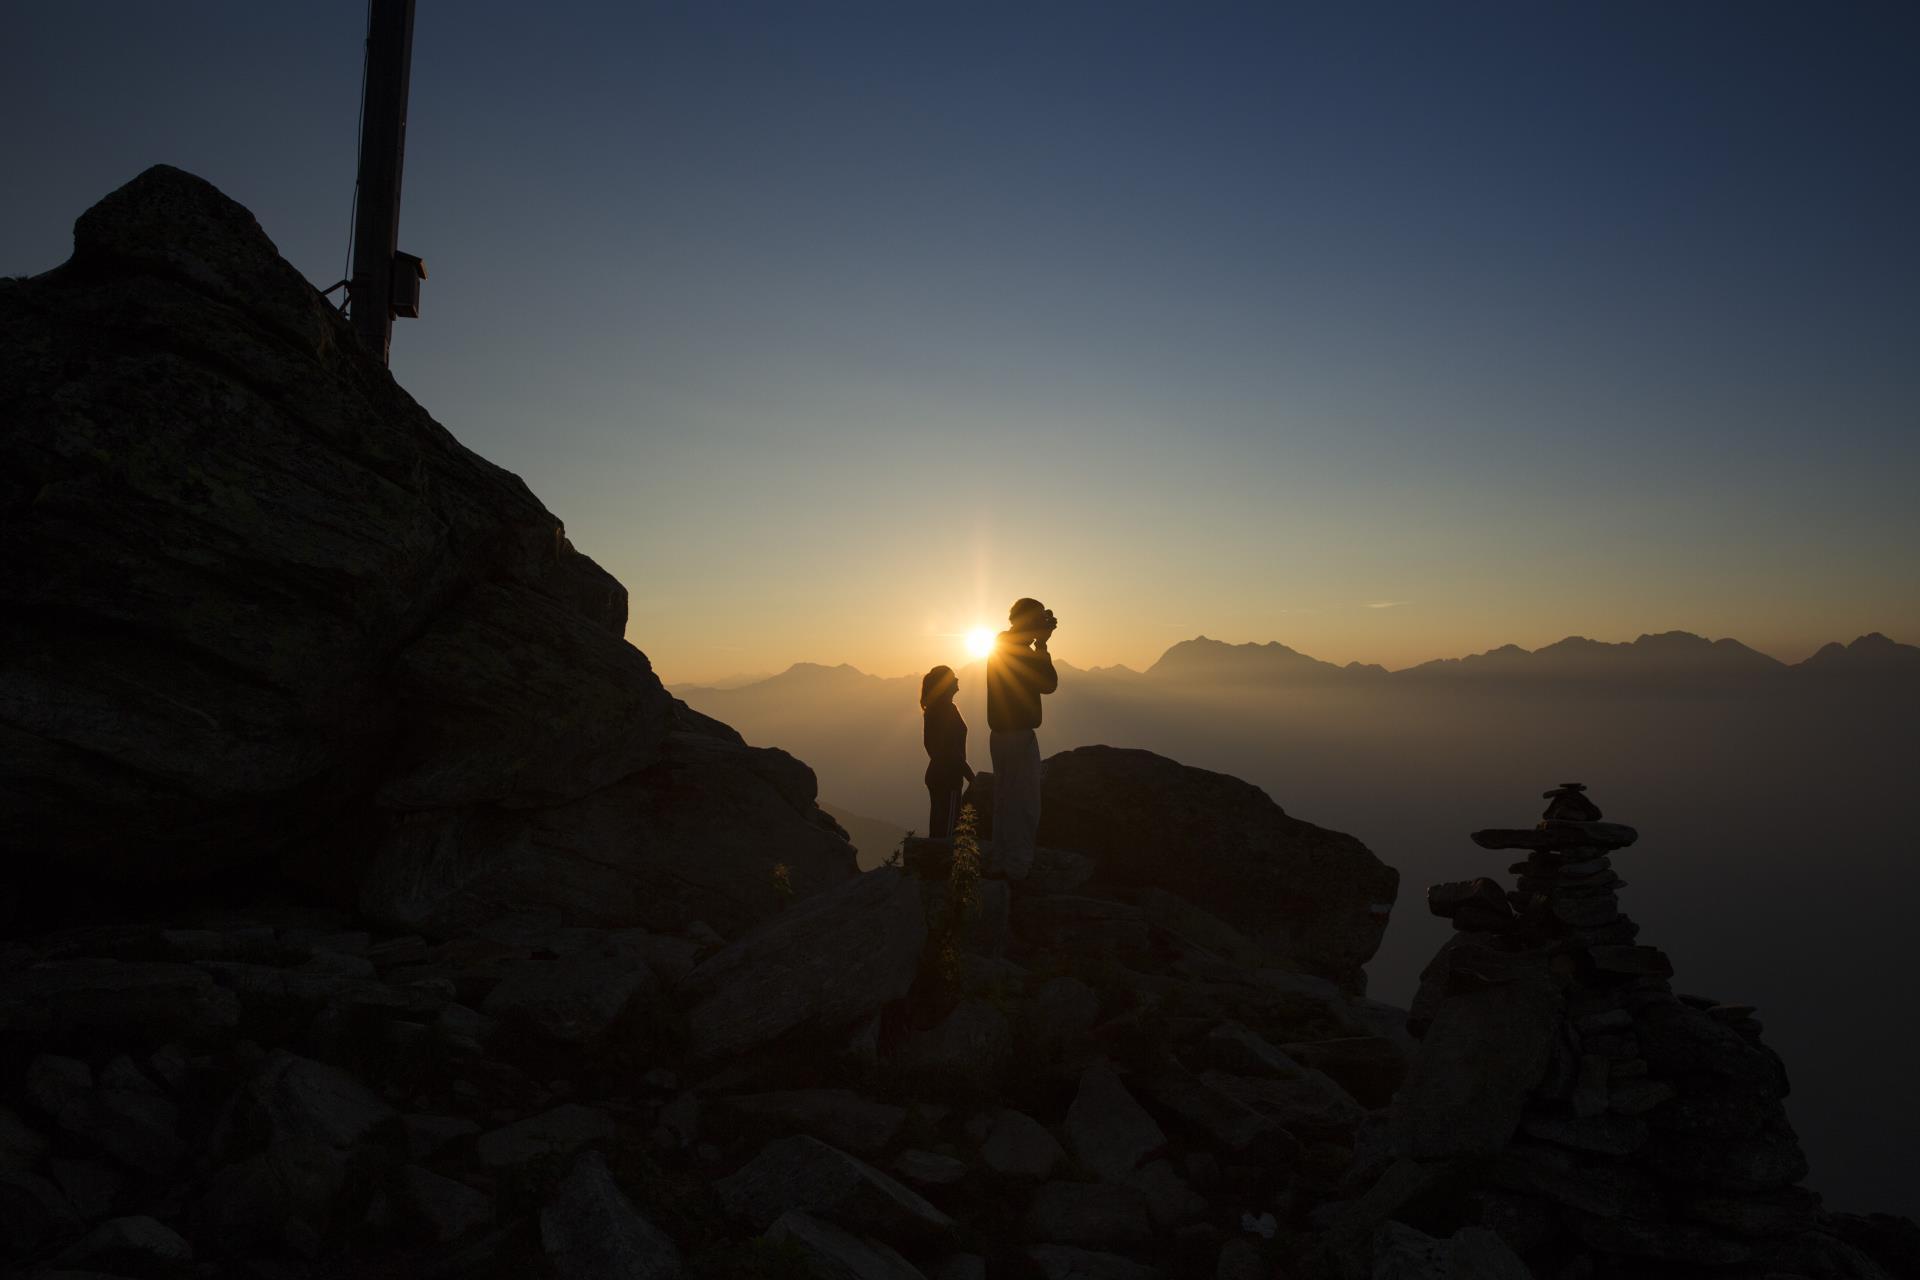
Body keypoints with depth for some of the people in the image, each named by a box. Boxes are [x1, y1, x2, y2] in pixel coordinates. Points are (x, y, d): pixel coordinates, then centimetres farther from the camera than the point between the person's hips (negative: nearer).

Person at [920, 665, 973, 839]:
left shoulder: (933, 709, 11)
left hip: (936, 773, 9)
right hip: (948, 777, -9)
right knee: (947, 829, -7)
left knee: (937, 826, 12)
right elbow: (953, 751, -20)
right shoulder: (947, 709, -16)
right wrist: (972, 778, -15)